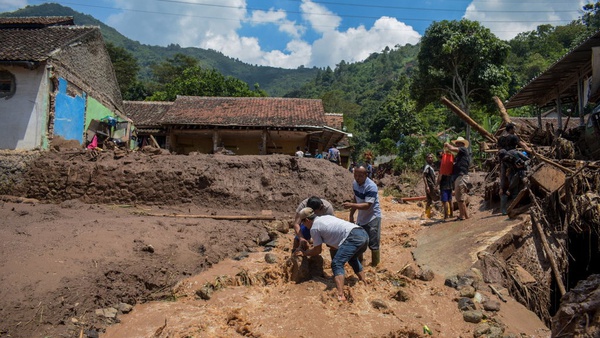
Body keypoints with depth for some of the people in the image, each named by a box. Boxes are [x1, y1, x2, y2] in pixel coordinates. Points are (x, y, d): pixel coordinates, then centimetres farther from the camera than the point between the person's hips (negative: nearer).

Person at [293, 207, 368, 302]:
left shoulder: (314, 228, 5)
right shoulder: (326, 217, 28)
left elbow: (318, 251, 13)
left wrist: (304, 252, 28)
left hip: (353, 237, -9)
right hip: (364, 233, 9)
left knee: (337, 264, -8)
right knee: (352, 259, 32)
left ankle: (340, 296, -21)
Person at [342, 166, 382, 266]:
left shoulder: (371, 186, -27)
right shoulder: (355, 183, -3)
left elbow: (367, 205, -33)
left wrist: (351, 205, -43)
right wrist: (351, 214, 12)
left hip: (372, 217, -8)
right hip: (361, 217, 8)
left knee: (373, 243, 0)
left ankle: (375, 265, 16)